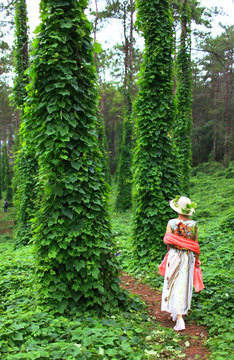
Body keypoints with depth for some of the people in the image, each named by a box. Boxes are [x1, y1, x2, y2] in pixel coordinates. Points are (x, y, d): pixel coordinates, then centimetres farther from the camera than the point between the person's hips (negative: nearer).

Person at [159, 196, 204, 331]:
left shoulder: (172, 223, -11)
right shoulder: (194, 225, -5)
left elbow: (166, 240, -7)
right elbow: (195, 244, 1)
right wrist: (198, 259, 11)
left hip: (174, 256, -2)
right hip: (189, 257, 2)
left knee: (175, 286, 2)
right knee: (185, 285, 16)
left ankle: (179, 319, -6)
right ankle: (180, 312, 31)